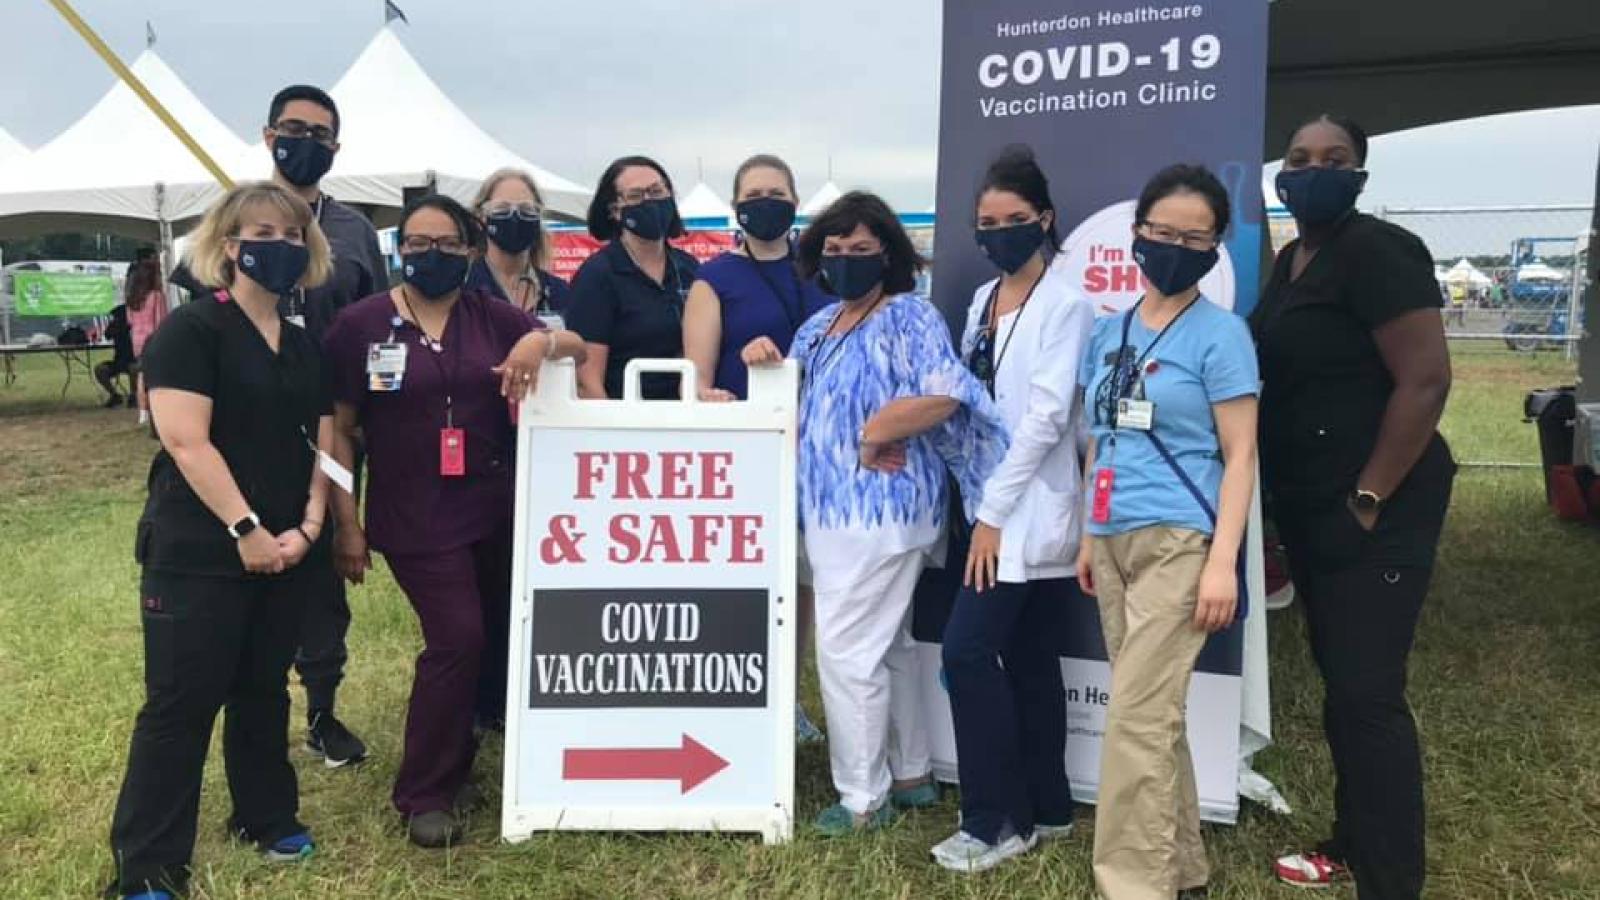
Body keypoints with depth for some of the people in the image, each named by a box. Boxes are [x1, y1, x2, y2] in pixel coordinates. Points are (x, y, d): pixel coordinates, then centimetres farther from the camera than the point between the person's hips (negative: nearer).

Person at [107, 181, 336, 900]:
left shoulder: (307, 347, 12)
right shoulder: (190, 330, -8)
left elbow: (323, 444, 11)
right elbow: (185, 440, -17)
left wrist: (307, 526, -4)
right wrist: (245, 528, -18)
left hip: (287, 555, 6)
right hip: (198, 554, -6)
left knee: (263, 689, 18)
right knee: (180, 702, -1)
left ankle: (266, 817, 34)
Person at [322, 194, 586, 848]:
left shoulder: (490, 316, 5)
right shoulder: (360, 323, -4)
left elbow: (580, 349, 5)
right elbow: (338, 430, -2)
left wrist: (542, 339, -19)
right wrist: (346, 524, -5)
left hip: (499, 510, 5)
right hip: (416, 519, -4)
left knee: (510, 635, 13)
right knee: (458, 638, -10)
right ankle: (426, 793, 11)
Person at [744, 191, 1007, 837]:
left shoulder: (909, 316, -10)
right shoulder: (820, 324, 15)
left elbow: (944, 395, -25)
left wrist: (873, 437, -17)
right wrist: (764, 360, 2)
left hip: (881, 511, -9)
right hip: (835, 510, 9)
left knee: (846, 647, -6)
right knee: (887, 645, 17)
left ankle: (863, 798, 8)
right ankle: (912, 774, 30)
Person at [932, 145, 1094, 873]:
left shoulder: (1066, 305, -10)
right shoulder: (982, 300, 13)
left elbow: (1048, 415, -17)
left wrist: (993, 510, -17)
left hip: (1030, 509, -7)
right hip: (997, 504, 7)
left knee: (967, 650, -10)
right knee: (1027, 659, 12)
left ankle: (996, 821, 2)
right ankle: (1044, 808, 23)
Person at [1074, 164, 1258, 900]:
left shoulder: (1219, 334, -5)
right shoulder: (1108, 332, 13)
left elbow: (1239, 456, -8)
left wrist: (1223, 562, -16)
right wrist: (1088, 538, 17)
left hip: (1178, 542, -6)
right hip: (1114, 541, 6)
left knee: (1137, 719, -8)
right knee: (1154, 717, 13)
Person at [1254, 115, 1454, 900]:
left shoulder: (1375, 252, -15)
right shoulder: (1290, 260, 13)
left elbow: (1425, 379, -21)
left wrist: (1367, 499, -20)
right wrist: (1294, 504, 13)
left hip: (1374, 509, -9)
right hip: (1310, 505, 9)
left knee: (1366, 693, -6)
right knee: (1338, 681, 17)